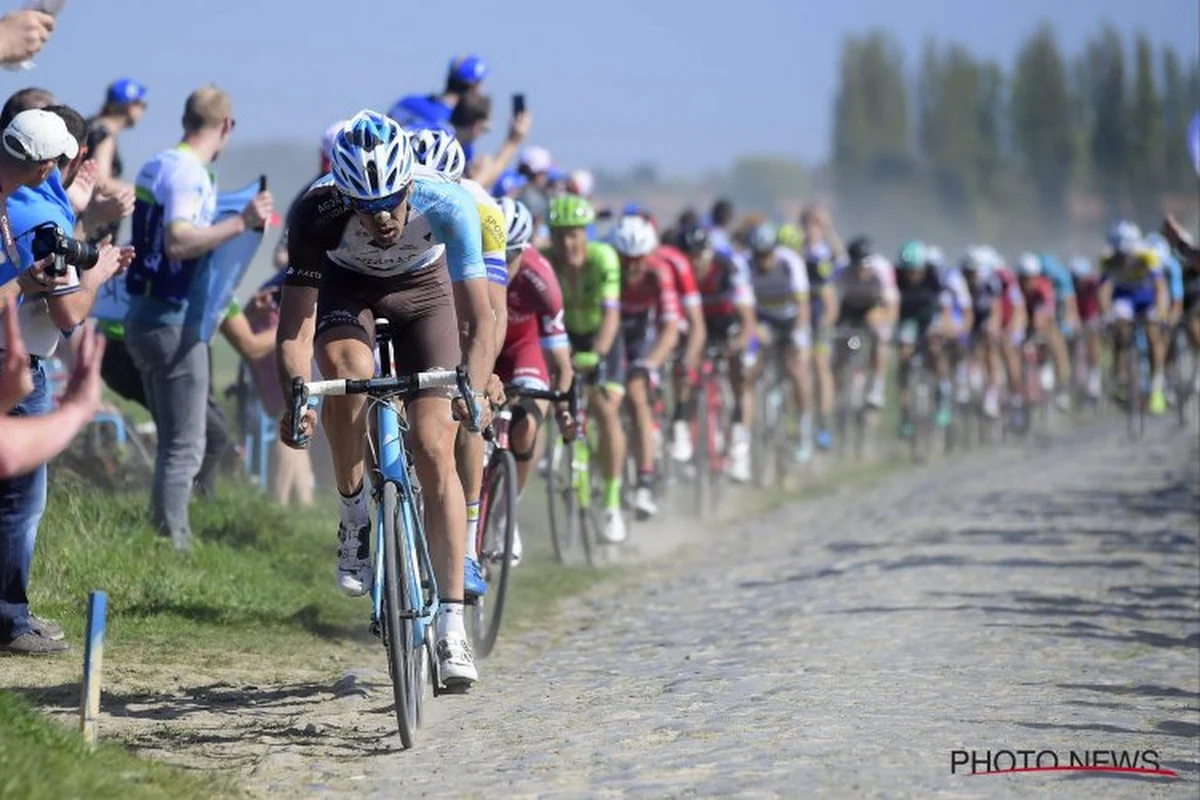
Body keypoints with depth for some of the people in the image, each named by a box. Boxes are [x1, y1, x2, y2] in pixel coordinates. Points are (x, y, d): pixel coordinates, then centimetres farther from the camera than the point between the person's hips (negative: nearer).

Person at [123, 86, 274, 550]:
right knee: (184, 447, -6)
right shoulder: (188, 172, -16)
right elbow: (178, 241, -30)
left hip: (146, 315, 10)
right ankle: (172, 545, -5)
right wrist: (240, 223, -35)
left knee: (175, 440, 17)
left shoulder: (159, 165, 13)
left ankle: (163, 537, 22)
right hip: (174, 321, -10)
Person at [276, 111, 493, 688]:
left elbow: (479, 320, -37)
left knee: (434, 449, -12)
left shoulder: (447, 204, -36)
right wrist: (295, 397, -50)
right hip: (346, 283, 0)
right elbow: (295, 323, -32)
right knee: (346, 371, -35)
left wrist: (473, 391, -54)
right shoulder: (319, 212, -35)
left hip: (423, 286, 0)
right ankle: (355, 515, -10)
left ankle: (451, 626, -10)